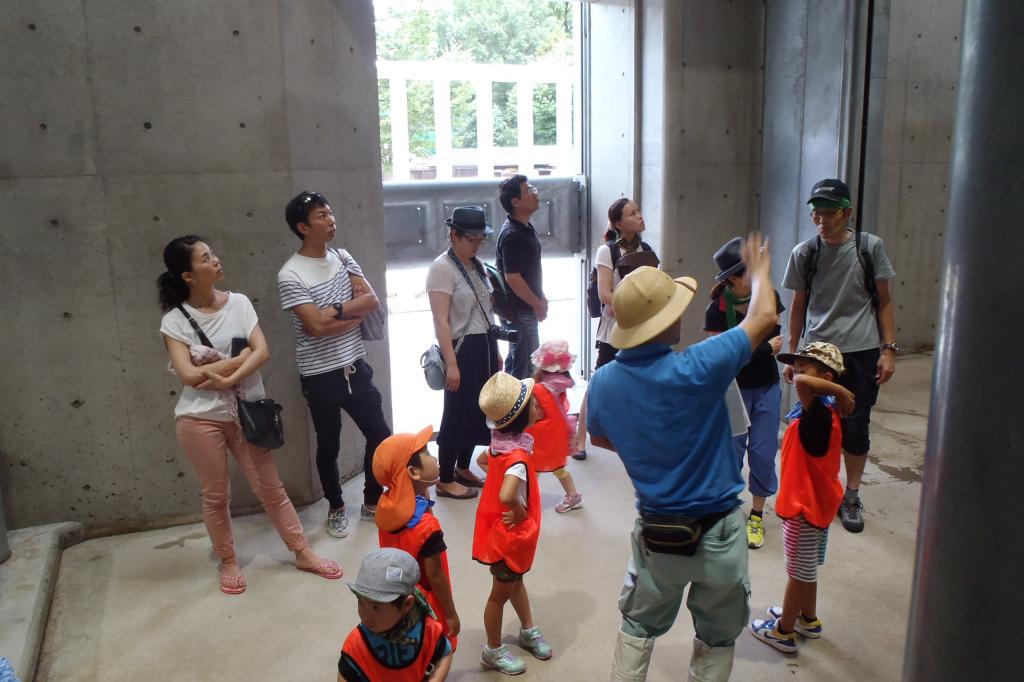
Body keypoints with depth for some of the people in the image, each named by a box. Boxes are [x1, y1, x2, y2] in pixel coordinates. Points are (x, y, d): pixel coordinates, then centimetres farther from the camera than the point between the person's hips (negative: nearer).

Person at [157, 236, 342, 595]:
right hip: (200, 418, -2)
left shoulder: (239, 302, -1)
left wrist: (228, 378, -23)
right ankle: (228, 562, 31)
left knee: (271, 487, 10)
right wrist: (239, 358, -12)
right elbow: (190, 375, -16)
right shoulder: (174, 320, -8)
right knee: (216, 495, 11)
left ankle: (303, 552, 21)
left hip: (245, 413, 2)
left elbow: (263, 351, -9)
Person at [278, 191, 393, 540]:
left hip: (356, 366, 5)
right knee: (329, 446, 11)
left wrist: (336, 309, -17)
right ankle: (336, 509, 32)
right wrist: (353, 310, -12)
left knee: (379, 434, 12)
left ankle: (372, 502, 31)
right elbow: (316, 326, -23)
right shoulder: (290, 275, -15)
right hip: (321, 376, -5)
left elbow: (372, 300, -5)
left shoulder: (343, 257, 3)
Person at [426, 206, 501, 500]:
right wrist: (451, 364, -22)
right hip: (462, 349, -8)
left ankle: (463, 468, 30)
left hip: (484, 347, 8)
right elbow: (441, 321, -18)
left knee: (478, 411, 14)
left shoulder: (477, 265, 11)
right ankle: (445, 481, 12)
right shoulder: (442, 268, -13)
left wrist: (495, 351, 16)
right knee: (457, 415, -1)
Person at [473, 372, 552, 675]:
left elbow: (482, 460, 15)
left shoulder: (502, 443, -6)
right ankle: (493, 651, 33)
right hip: (508, 535, -9)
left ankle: (528, 631, 49)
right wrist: (520, 512, -29)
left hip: (501, 531, 9)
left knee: (516, 580, 27)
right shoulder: (519, 456, -34)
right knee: (501, 592, 12)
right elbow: (507, 496, -49)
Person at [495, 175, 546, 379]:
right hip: (519, 310, -10)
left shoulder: (525, 227, 10)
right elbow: (512, 278, -24)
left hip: (526, 308, 10)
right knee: (524, 365, -2)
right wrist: (537, 304, -17)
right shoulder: (512, 235, -21)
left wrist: (540, 298, 17)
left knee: (517, 359, 19)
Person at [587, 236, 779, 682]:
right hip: (716, 531, -3)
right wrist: (759, 271, 8)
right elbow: (763, 319, -11)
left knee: (639, 626, 25)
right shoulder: (696, 369, -26)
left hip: (654, 531, 3)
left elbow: (599, 438, 9)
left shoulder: (603, 383, -12)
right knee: (717, 639, 20)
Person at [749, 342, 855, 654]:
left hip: (806, 506, -9)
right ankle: (808, 619, 45)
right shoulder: (820, 412, 0)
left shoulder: (818, 413, -28)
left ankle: (784, 631, 26)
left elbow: (802, 382, -46)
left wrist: (840, 391, -35)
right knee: (806, 569, 26)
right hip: (814, 501, 9)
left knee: (799, 572, 9)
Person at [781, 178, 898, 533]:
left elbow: (884, 301, 4)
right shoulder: (804, 253, -1)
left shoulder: (870, 247, -3)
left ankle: (851, 497, 22)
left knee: (856, 427, 6)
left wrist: (888, 349, -2)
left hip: (862, 352, -1)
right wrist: (791, 353, 8)